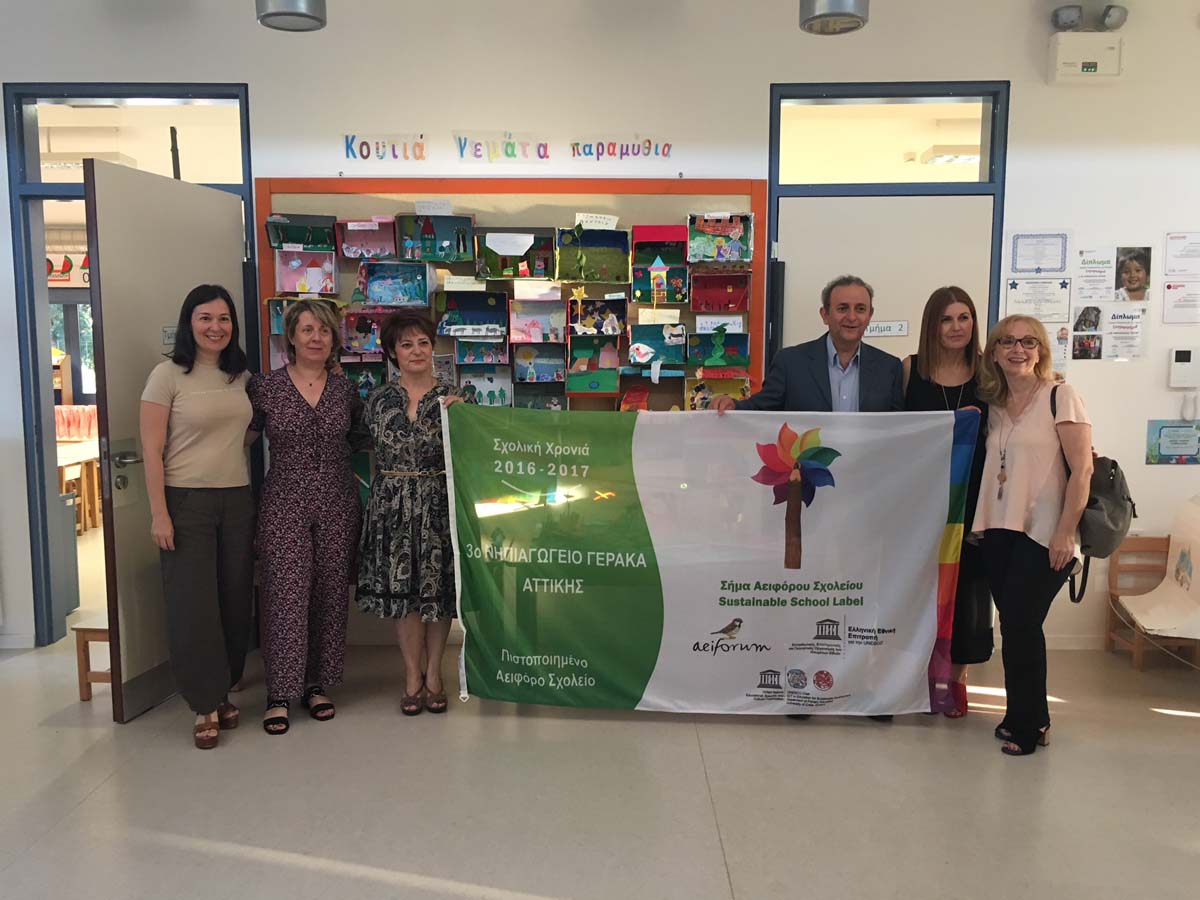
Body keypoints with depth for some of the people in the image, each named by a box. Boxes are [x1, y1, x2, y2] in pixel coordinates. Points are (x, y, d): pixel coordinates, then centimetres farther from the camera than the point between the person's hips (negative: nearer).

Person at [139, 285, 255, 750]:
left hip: (237, 500, 5)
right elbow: (151, 450, -8)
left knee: (235, 599, 7)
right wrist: (159, 514, -12)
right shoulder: (168, 375, -5)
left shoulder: (240, 375, 9)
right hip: (186, 501, -4)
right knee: (193, 602, -1)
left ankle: (223, 691, 23)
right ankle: (205, 705, 11)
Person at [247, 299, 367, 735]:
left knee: (331, 596, 7)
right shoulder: (265, 387, -1)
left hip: (338, 506, 3)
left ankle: (316, 685, 22)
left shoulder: (346, 389, 7)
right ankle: (280, 694, 8)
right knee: (286, 597, -5)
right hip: (285, 506, -3)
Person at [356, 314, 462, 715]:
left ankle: (433, 672, 22)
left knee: (438, 588, 6)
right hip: (392, 505, 1)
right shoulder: (378, 399, 5)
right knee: (402, 589, 6)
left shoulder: (453, 397, 0)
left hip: (438, 504, -1)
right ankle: (412, 674, 20)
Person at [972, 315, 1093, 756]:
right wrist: (979, 523, 3)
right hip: (998, 532, 5)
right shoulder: (993, 405, 12)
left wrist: (1065, 534, -15)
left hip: (1043, 535, -5)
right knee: (1015, 625, 9)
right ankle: (1032, 718, 25)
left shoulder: (1060, 397, -5)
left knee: (1020, 624, -4)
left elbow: (1082, 470, -11)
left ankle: (1026, 725, 14)